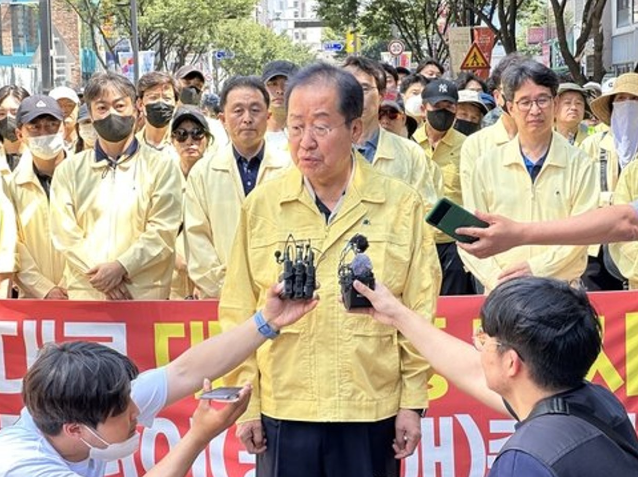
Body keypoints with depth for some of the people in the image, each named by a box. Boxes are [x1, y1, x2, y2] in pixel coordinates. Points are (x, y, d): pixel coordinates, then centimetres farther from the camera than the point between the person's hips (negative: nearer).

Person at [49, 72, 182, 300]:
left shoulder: (161, 166, 7)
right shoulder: (69, 170, 14)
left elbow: (162, 232, -2)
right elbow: (65, 233, 4)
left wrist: (121, 266, -13)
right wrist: (97, 273, -10)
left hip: (145, 293, -1)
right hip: (84, 293, 2)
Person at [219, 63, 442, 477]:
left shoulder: (401, 204, -2)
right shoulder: (261, 206, 0)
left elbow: (419, 314, 0)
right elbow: (239, 315, 3)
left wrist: (413, 403, 0)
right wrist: (246, 404, 2)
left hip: (373, 409, -1)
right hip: (284, 409, 1)